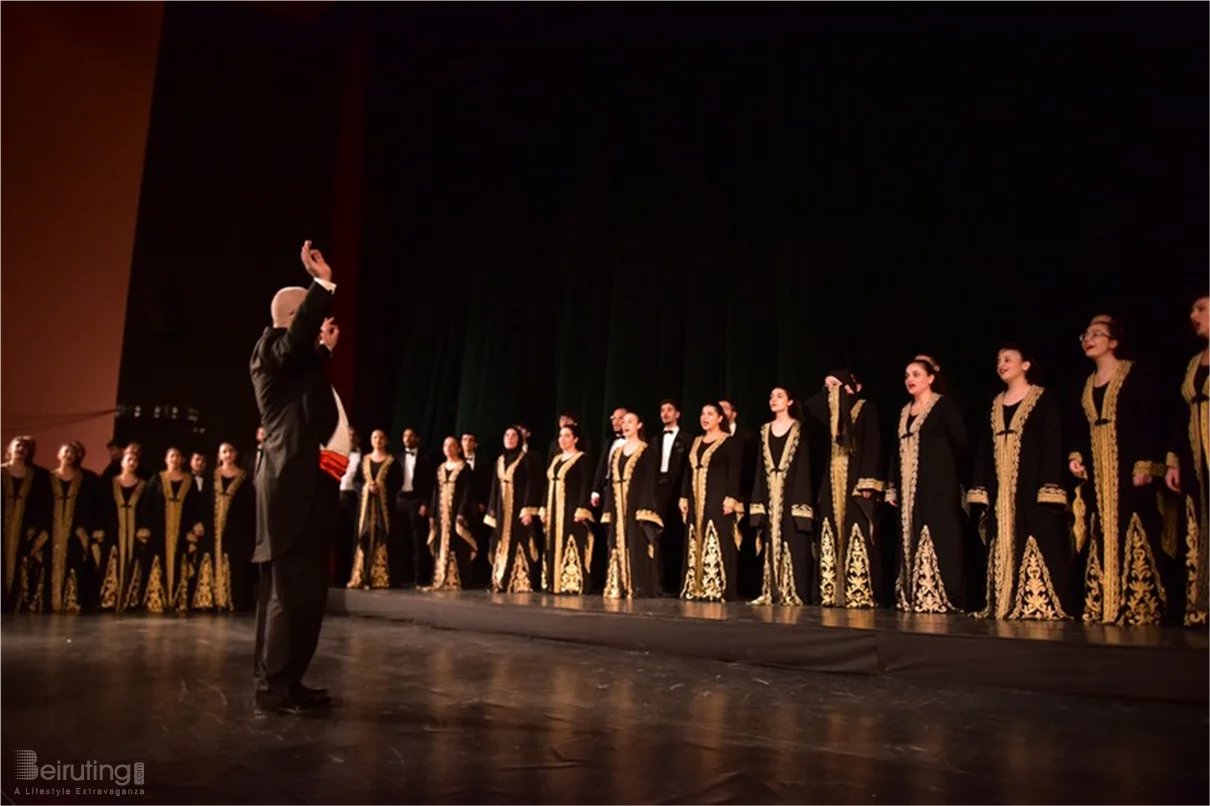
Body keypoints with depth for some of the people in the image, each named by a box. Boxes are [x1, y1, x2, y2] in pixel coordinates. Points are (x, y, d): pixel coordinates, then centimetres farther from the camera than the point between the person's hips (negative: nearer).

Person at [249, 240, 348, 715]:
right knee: (287, 591, -7)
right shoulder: (272, 348, -5)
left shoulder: (300, 363, 22)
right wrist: (322, 283, -27)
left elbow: (318, 412, 39)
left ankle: (288, 682, 19)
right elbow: (297, 336, -28)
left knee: (306, 591, 12)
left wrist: (325, 349, 34)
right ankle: (271, 688, 0)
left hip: (306, 486, 10)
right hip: (290, 486, -10)